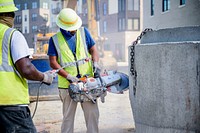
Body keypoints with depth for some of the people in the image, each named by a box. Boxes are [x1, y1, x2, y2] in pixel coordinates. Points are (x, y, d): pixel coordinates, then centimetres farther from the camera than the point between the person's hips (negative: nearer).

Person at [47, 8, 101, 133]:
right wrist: (68, 76, -15)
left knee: (93, 113, 4)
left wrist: (95, 63, -11)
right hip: (67, 84, -2)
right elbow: (53, 62, -5)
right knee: (68, 117, 7)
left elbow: (93, 50, 9)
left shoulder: (83, 32, 6)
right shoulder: (55, 39, -1)